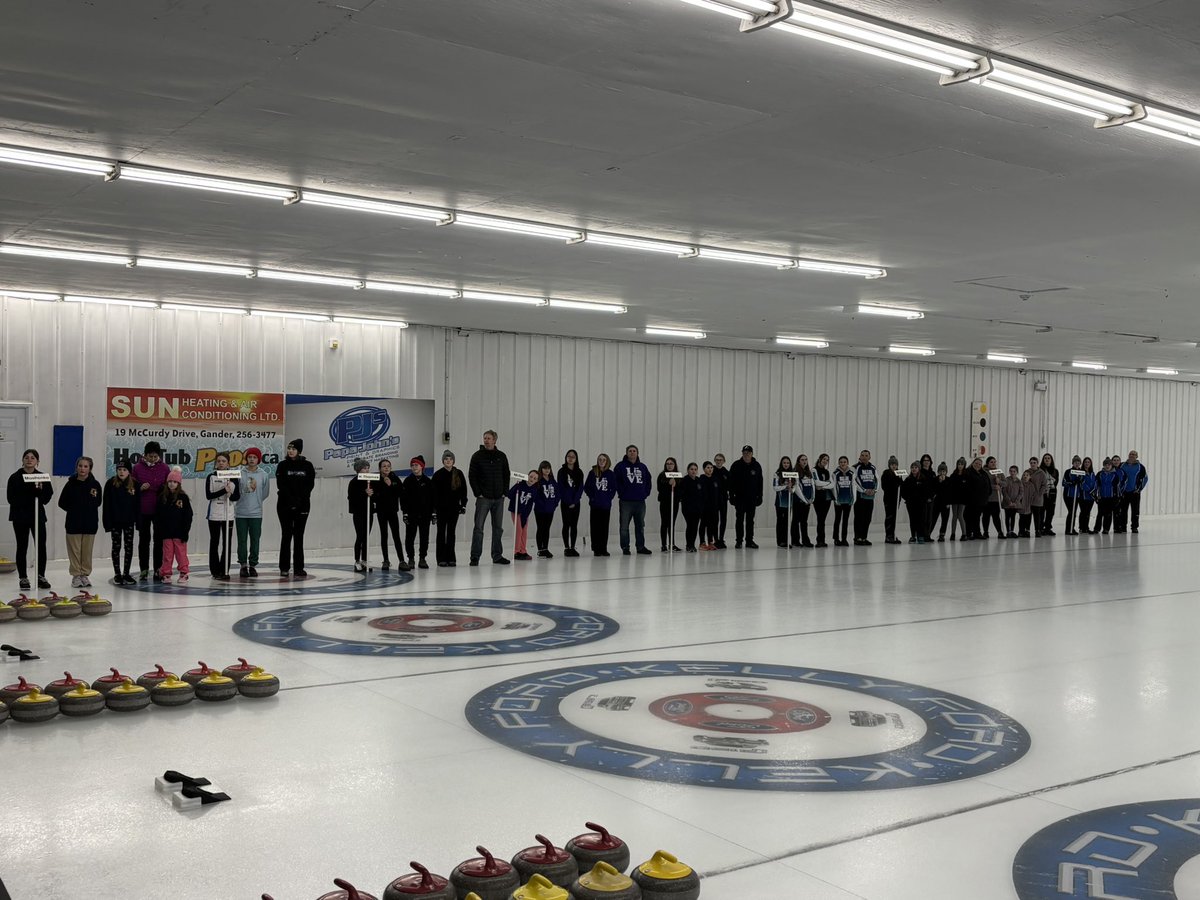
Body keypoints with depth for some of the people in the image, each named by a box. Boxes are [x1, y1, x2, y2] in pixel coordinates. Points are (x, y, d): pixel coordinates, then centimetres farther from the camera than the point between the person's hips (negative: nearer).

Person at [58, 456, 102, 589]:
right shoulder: (71, 484, -1)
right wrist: (74, 509, -3)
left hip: (90, 522, 0)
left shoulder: (95, 484, 0)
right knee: (74, 549, 3)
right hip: (74, 522, 0)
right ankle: (76, 575, 11)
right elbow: (62, 503, 3)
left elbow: (98, 502, 1)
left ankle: (85, 574, 16)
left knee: (87, 550, 6)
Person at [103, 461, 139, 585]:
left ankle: (126, 573, 15)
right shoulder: (111, 483, -6)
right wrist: (107, 521, -10)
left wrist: (138, 520, 0)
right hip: (115, 520, -2)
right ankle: (117, 574, 13)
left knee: (129, 547, 5)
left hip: (129, 520, 2)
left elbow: (137, 504, 4)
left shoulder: (134, 484, 0)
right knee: (116, 546, 6)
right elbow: (107, 504, -6)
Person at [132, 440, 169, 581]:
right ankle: (144, 569, 14)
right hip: (142, 510, 0)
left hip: (159, 510, 0)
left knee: (158, 540, 3)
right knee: (144, 539, 7)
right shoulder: (137, 467, 0)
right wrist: (140, 488, -15)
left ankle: (158, 570, 8)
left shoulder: (165, 468, 1)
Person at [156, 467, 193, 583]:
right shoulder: (162, 497, 4)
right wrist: (158, 530, 1)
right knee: (167, 553, 7)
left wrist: (185, 531, -8)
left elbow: (188, 516, -3)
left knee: (181, 553, 3)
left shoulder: (183, 497, -3)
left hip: (179, 531, -2)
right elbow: (157, 515, 6)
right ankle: (166, 573, 14)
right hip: (166, 532, 2)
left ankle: (184, 573, 11)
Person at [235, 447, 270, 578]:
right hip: (241, 513, 0)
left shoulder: (264, 475, 1)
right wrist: (242, 502, 3)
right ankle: (243, 565, 13)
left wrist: (256, 502, 10)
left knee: (255, 541, 4)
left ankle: (253, 565, 13)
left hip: (256, 514, 0)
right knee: (242, 541, 4)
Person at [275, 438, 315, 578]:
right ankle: (284, 568, 9)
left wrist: (299, 500, -12)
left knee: (299, 536, 1)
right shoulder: (283, 465, 1)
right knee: (287, 535, 2)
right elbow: (281, 485, -6)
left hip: (302, 505, 1)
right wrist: (291, 501, -14)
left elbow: (310, 485, -1)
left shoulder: (307, 466, 4)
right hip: (285, 505, -1)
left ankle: (298, 568, 1)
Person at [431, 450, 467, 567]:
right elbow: (433, 492, -5)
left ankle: (451, 558, 11)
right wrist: (434, 507, -9)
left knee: (451, 532, 7)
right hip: (441, 508, -2)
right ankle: (441, 559, 5)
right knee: (441, 531, 2)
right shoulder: (438, 475, -4)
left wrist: (463, 504, 2)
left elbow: (463, 490, 7)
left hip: (454, 507, 2)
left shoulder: (459, 474, 3)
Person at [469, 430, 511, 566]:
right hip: (483, 497, -3)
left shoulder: (501, 456, 7)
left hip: (499, 498, 3)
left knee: (498, 528, 8)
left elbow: (507, 475, 12)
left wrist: (504, 492, 2)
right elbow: (472, 476, -3)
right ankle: (475, 556, 0)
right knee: (479, 527, -4)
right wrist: (478, 493, -10)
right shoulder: (477, 456, -2)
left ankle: (497, 556, 15)